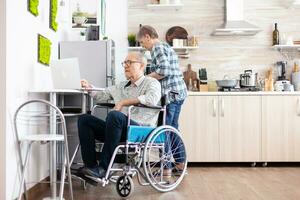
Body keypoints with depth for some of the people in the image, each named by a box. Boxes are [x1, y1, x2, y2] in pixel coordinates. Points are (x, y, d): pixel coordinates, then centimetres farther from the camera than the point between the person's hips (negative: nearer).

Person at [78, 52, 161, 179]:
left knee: (114, 115, -35)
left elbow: (152, 99, -17)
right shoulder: (121, 86, 27)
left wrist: (124, 102, -13)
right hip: (120, 129, 7)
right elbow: (101, 96, 31)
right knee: (84, 119, -6)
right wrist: (88, 87, 11)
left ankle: (103, 168, -29)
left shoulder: (151, 83, 6)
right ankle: (91, 166, -15)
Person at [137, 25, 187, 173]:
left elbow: (163, 71, -22)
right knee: (173, 128, 16)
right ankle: (180, 164, 24)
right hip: (178, 92, 10)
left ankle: (166, 169, 2)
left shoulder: (158, 48, -9)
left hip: (170, 94, -10)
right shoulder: (167, 47, 22)